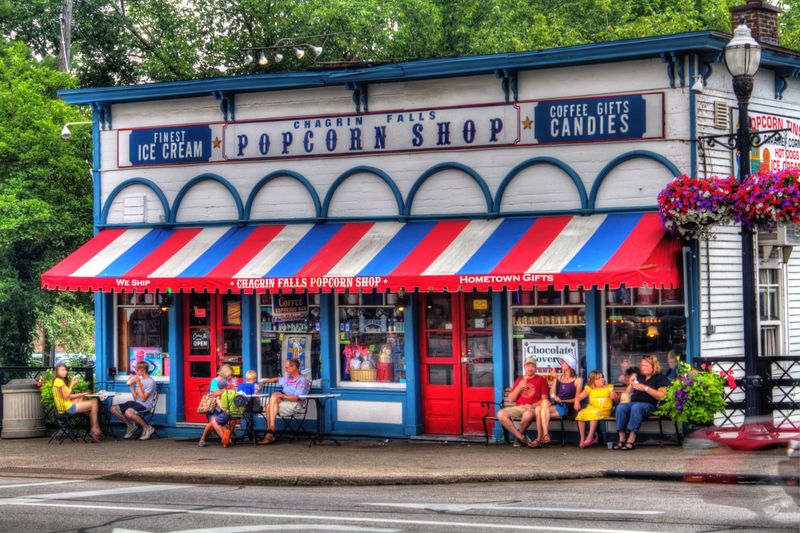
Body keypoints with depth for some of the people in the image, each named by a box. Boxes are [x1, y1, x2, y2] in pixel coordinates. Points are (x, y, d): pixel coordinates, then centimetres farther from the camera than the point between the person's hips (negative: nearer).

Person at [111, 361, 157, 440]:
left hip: (145, 405, -9)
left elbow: (143, 399, -17)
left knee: (128, 412, -37)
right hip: (136, 402, 9)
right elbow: (135, 397, 13)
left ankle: (147, 428, -16)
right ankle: (131, 426, 14)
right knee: (114, 409, -1)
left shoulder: (151, 382, -12)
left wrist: (139, 385, -17)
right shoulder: (140, 380, 13)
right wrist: (131, 386, 4)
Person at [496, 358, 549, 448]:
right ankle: (522, 438, -22)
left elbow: (544, 400, 2)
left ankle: (519, 436, -10)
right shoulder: (519, 380, 20)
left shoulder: (541, 380, 10)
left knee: (527, 415, -42)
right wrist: (519, 386, -1)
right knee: (501, 414, -26)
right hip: (518, 407, 4)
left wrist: (532, 405, -14)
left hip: (532, 408, -4)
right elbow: (511, 399, 13)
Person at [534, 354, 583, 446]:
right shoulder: (559, 378, 22)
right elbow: (552, 394, 10)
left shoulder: (577, 380, 8)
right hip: (554, 405, 4)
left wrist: (562, 400, -10)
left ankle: (545, 435, -35)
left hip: (566, 407, -4)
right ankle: (539, 437, -36)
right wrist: (554, 378, 7)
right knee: (538, 409, -30)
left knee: (545, 402, -33)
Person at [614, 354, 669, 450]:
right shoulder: (639, 377, 25)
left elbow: (662, 396, -9)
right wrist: (631, 384, 6)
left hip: (650, 405, -5)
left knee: (636, 407, -37)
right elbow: (627, 394, 27)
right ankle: (622, 439, -33)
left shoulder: (660, 378, 7)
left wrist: (645, 388, -13)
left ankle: (631, 440, -41)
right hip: (634, 402, 5)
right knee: (620, 407, -26)